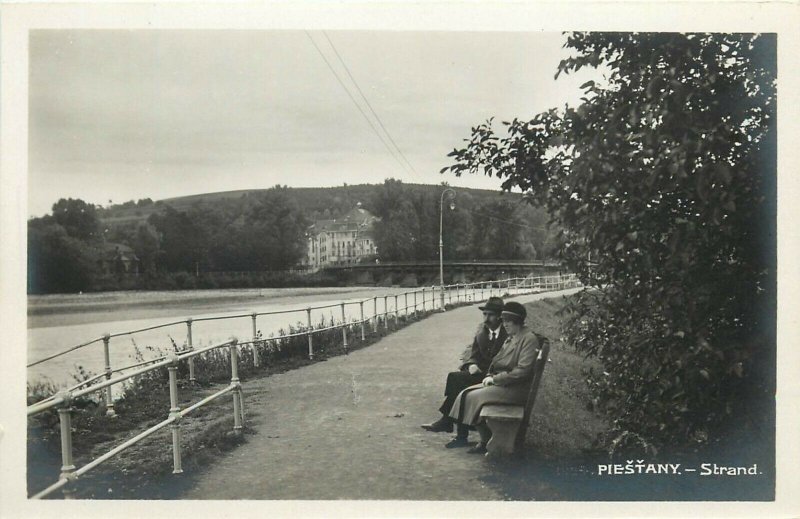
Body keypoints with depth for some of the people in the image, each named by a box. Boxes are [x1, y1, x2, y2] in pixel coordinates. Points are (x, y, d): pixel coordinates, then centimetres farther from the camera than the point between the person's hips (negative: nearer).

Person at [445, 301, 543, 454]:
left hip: (516, 388, -9)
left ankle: (486, 441, -7)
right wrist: (489, 376, 2)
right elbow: (497, 360, 22)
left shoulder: (529, 339, -15)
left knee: (474, 397, -20)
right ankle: (462, 436, 2)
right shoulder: (511, 338, 15)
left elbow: (522, 371, -22)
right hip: (501, 383, 9)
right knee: (466, 394, -3)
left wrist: (496, 378, -17)